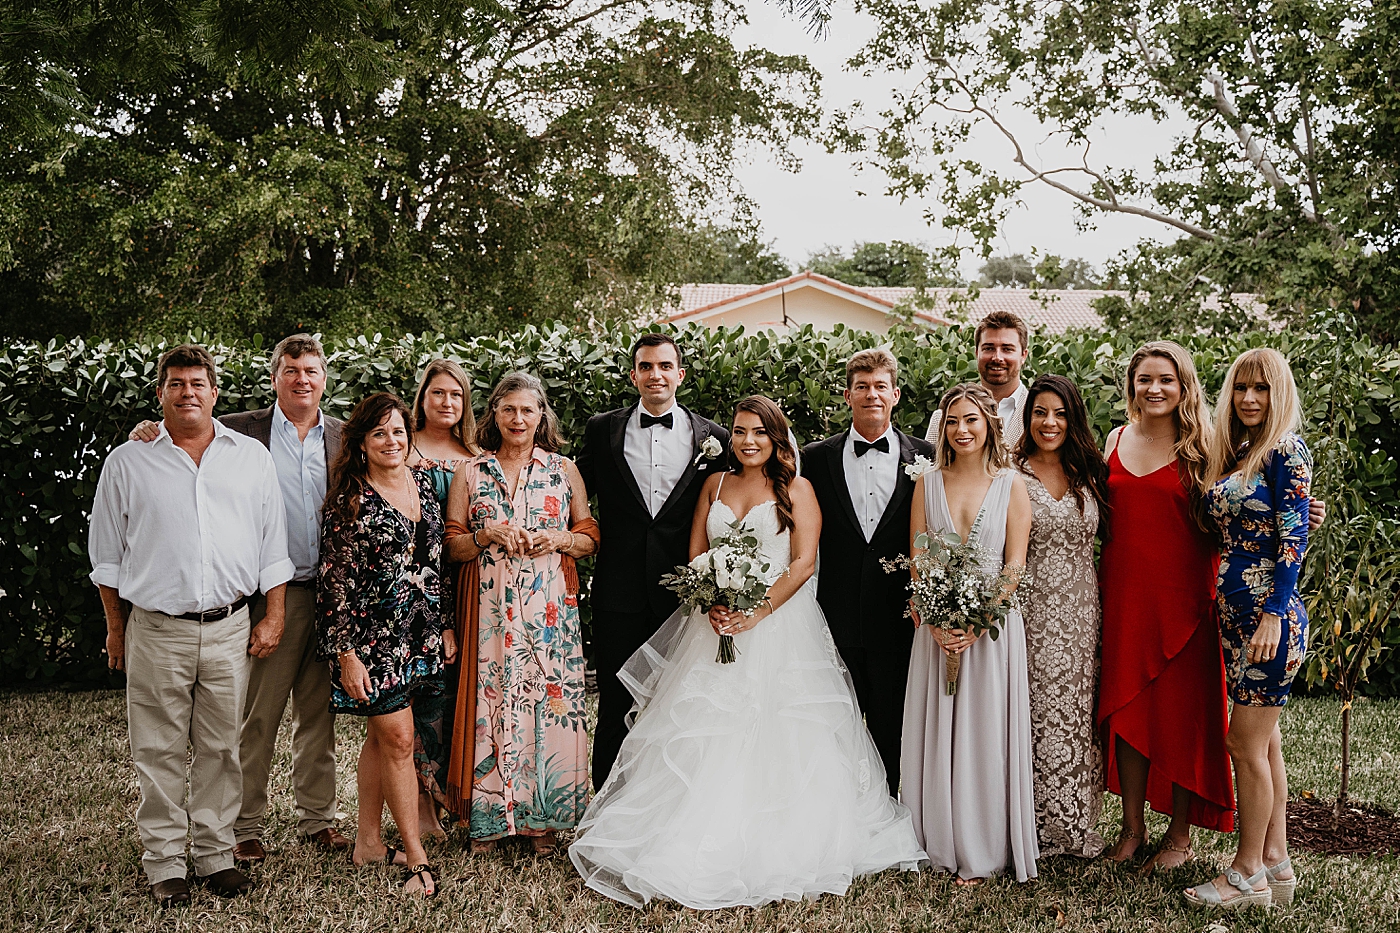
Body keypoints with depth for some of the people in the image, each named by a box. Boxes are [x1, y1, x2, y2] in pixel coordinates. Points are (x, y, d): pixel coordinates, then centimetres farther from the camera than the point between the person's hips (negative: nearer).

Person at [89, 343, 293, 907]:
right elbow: (107, 553, 11)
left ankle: (215, 854, 19)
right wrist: (115, 628, 9)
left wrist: (274, 617, 5)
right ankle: (164, 865, 14)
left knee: (220, 749, 8)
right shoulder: (127, 463, 6)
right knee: (160, 753, 3)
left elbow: (272, 545, 10)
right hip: (156, 629, -1)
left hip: (230, 627, 1)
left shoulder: (251, 457, 8)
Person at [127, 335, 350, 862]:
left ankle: (318, 818, 24)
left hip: (331, 595, 3)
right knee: (256, 717, 4)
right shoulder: (241, 432, 0)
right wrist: (151, 437, -16)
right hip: (269, 595, -3)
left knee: (319, 715, 12)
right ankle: (247, 827, 16)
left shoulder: (343, 438, 9)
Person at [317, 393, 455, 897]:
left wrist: (444, 625, 15)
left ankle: (368, 842, 24)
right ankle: (416, 857, 4)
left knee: (380, 736, 14)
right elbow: (336, 580, -12)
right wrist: (346, 654, -15)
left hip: (419, 633, 6)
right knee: (398, 739, -4)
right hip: (373, 634, -6)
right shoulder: (350, 500, -11)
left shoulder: (423, 484, 8)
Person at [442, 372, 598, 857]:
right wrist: (487, 533, -11)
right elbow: (452, 546, 7)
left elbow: (590, 539, 11)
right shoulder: (470, 472, 8)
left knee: (549, 701, -2)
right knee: (491, 701, -2)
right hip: (491, 610, 0)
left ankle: (542, 820, 10)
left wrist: (559, 539, -8)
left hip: (550, 611, 0)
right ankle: (489, 818, 11)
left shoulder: (564, 471, 9)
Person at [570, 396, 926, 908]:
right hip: (716, 618, 4)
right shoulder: (715, 484, 13)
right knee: (704, 729, 1)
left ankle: (775, 850, 4)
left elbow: (803, 562, -8)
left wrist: (758, 612, -19)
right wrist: (711, 603, -10)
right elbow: (695, 553, 9)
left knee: (774, 739, -5)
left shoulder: (796, 489, 1)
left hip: (779, 624, -4)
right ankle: (700, 842, 9)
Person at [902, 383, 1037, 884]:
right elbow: (916, 561, 3)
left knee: (986, 734, 2)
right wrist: (936, 623, -11)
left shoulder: (1011, 484, 1)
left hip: (992, 626, -2)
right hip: (937, 627, 2)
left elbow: (1014, 565, -4)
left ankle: (982, 852, 11)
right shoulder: (928, 483, 7)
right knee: (935, 733, 5)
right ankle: (939, 845, 16)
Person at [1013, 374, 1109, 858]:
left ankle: (1076, 825, 19)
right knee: (1037, 713, 0)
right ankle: (1038, 826, 11)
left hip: (1081, 610, 4)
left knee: (1078, 711, 7)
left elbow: (1099, 533, 15)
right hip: (1032, 609, -3)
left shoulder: (1089, 473, 8)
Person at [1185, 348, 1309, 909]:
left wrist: (1273, 617, -19)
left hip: (1269, 614, -9)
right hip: (1237, 614, 9)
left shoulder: (1285, 452, -10)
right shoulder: (1236, 453, 14)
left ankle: (1248, 874, 6)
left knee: (1248, 744, -4)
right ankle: (1275, 862, 22)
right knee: (1263, 742, 13)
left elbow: (1293, 541, -15)